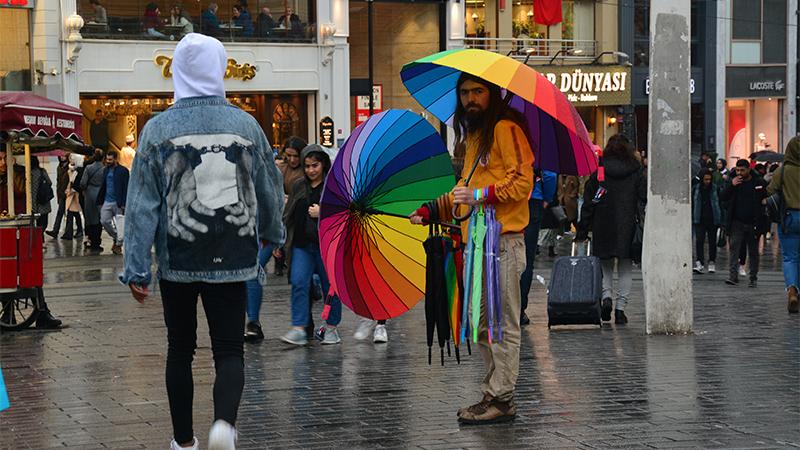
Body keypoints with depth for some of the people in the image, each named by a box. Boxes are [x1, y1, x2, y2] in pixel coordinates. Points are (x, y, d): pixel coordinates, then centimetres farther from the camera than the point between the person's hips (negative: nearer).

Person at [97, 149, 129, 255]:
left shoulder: (123, 171, -6)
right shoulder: (106, 170, 13)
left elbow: (126, 189, -10)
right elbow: (103, 186, 16)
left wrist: (123, 204, -16)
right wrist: (100, 201, 9)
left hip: (118, 202, -6)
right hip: (107, 202, 6)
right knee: (104, 221, 0)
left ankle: (118, 244, 7)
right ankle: (115, 238, 20)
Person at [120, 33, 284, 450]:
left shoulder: (158, 129, -4)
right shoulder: (246, 125, 2)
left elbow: (142, 204, -6)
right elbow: (271, 191, 13)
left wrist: (136, 269, -3)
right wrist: (271, 233, 33)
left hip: (177, 260, 0)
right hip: (232, 260, 0)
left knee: (180, 350, 14)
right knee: (229, 349, 3)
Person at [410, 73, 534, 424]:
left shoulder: (506, 129, -8)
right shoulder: (473, 136, 21)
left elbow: (522, 181, -16)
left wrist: (480, 195, -20)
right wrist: (430, 211, 22)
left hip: (503, 241, -10)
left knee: (502, 324, -6)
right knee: (481, 325, 12)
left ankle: (500, 399, -4)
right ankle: (493, 395, 18)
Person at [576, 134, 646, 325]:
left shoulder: (599, 172, 0)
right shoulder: (637, 171, 0)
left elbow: (588, 202, 1)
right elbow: (644, 200, -3)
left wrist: (582, 230, 4)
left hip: (603, 227, 0)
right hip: (628, 227, 0)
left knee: (605, 266, 14)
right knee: (625, 268, 7)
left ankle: (606, 296, -8)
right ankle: (620, 308, 3)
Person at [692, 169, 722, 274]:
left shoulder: (715, 189, 0)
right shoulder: (696, 189, 3)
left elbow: (720, 205, 2)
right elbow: (692, 205, 9)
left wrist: (720, 220, -2)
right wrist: (692, 218, 4)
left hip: (712, 220, 0)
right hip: (700, 221, 0)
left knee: (712, 241, 9)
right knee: (699, 241, -12)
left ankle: (712, 262, 21)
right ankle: (700, 263, -16)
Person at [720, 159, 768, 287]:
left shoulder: (758, 183, -2)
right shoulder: (734, 181, 5)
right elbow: (722, 198, 0)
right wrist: (731, 185, -15)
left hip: (753, 223, -1)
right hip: (737, 222, 1)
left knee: (753, 251, 8)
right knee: (734, 247, -12)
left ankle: (753, 278, 17)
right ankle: (733, 276, -16)